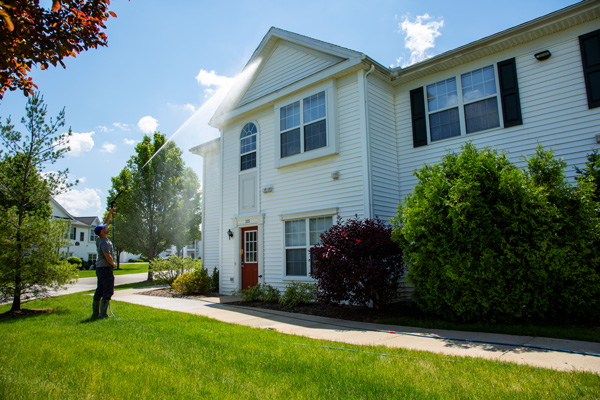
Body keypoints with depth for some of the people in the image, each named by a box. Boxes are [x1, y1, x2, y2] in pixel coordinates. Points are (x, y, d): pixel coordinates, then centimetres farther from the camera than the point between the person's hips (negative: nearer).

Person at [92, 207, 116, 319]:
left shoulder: (99, 239, 8)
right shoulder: (104, 242, -18)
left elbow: (105, 223, 19)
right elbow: (107, 256, -24)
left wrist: (110, 213, 22)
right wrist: (113, 263, -6)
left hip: (99, 267, 9)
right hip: (105, 267, -9)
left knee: (99, 290, 14)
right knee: (108, 290, -6)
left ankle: (95, 312, 19)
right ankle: (103, 313, -7)